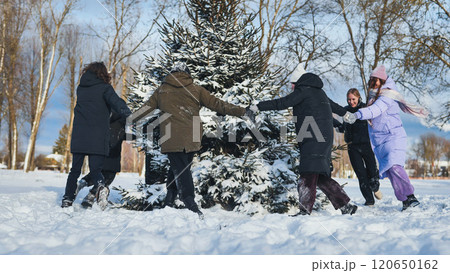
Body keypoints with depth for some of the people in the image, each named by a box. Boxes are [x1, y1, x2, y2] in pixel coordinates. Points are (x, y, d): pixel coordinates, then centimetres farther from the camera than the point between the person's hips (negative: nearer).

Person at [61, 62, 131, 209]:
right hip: (97, 139, -3)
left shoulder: (80, 88, 15)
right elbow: (117, 103, -15)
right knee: (95, 169, 1)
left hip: (78, 137, 3)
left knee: (75, 170, 14)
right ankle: (101, 186, -28)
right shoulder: (104, 88, 0)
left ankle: (67, 200, 13)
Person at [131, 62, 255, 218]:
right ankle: (169, 202, 16)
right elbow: (217, 104, 4)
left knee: (180, 171, -2)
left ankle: (192, 208, -14)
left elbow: (145, 108, 15)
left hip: (171, 139, -1)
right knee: (181, 169, 16)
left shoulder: (162, 90, 9)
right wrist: (242, 112, 7)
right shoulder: (195, 90, 8)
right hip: (191, 139, 1)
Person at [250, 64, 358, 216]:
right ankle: (345, 206, 14)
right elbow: (332, 105, 43)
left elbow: (282, 103, -11)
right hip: (324, 138, 10)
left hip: (314, 139, -10)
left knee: (309, 174, -16)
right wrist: (343, 113, 63)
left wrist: (259, 106, -8)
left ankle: (305, 210, -23)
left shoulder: (304, 90, -3)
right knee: (321, 177, 12)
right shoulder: (318, 92, 25)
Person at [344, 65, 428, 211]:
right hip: (379, 142, 7)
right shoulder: (373, 96, 15)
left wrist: (356, 115, -42)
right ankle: (405, 200, -2)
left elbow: (375, 110, -29)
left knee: (394, 166, -25)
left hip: (393, 136, -7)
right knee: (389, 171, -4)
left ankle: (410, 196, -25)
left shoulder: (386, 96, -10)